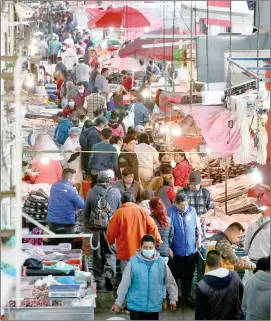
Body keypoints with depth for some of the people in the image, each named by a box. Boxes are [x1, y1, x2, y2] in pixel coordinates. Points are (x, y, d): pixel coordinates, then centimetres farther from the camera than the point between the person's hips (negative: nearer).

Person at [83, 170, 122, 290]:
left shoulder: (91, 192, -1)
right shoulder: (116, 192, -5)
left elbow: (86, 212, 6)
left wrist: (86, 226, 20)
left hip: (95, 227, 1)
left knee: (97, 254, 10)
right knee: (110, 252, 9)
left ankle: (99, 280, 15)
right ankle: (109, 273, -15)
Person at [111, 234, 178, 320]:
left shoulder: (161, 262, -3)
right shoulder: (133, 261, -9)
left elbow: (170, 282, 6)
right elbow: (124, 283, -6)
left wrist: (173, 299, 6)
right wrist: (118, 302, -6)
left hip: (154, 306, 2)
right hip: (135, 306, -2)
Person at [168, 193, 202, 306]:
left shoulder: (192, 210, -1)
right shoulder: (170, 212, -14)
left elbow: (197, 225, 12)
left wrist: (199, 237, 1)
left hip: (191, 250, 3)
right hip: (175, 251, -3)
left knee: (188, 276, 14)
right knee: (174, 276, 10)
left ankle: (187, 296, 30)